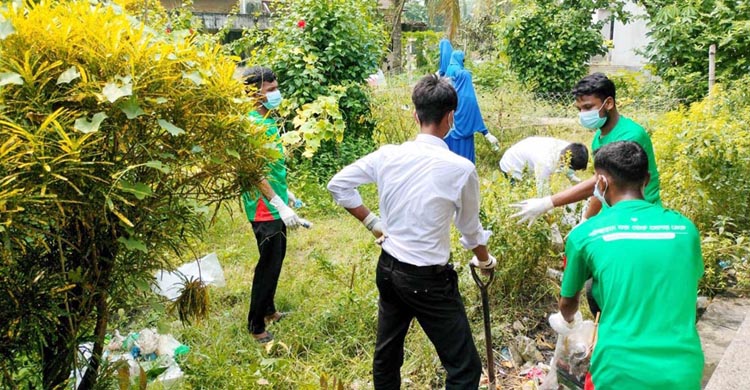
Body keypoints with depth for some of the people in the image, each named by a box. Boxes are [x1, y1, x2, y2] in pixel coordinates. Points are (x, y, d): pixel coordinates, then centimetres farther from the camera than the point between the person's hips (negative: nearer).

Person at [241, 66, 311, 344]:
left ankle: (268, 310, 37)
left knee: (276, 257, 20)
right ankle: (256, 326, 12)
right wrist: (280, 205, -30)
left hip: (275, 203, 10)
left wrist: (285, 191, 27)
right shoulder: (253, 124, -21)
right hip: (264, 208, -10)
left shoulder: (268, 120, 9)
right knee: (269, 264, -2)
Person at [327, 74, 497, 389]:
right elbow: (470, 228, -1)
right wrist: (484, 259, 19)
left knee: (386, 355, 23)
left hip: (388, 268, 6)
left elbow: (338, 185, 5)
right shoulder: (460, 168, -17)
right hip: (428, 279, -6)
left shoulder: (387, 155, -5)